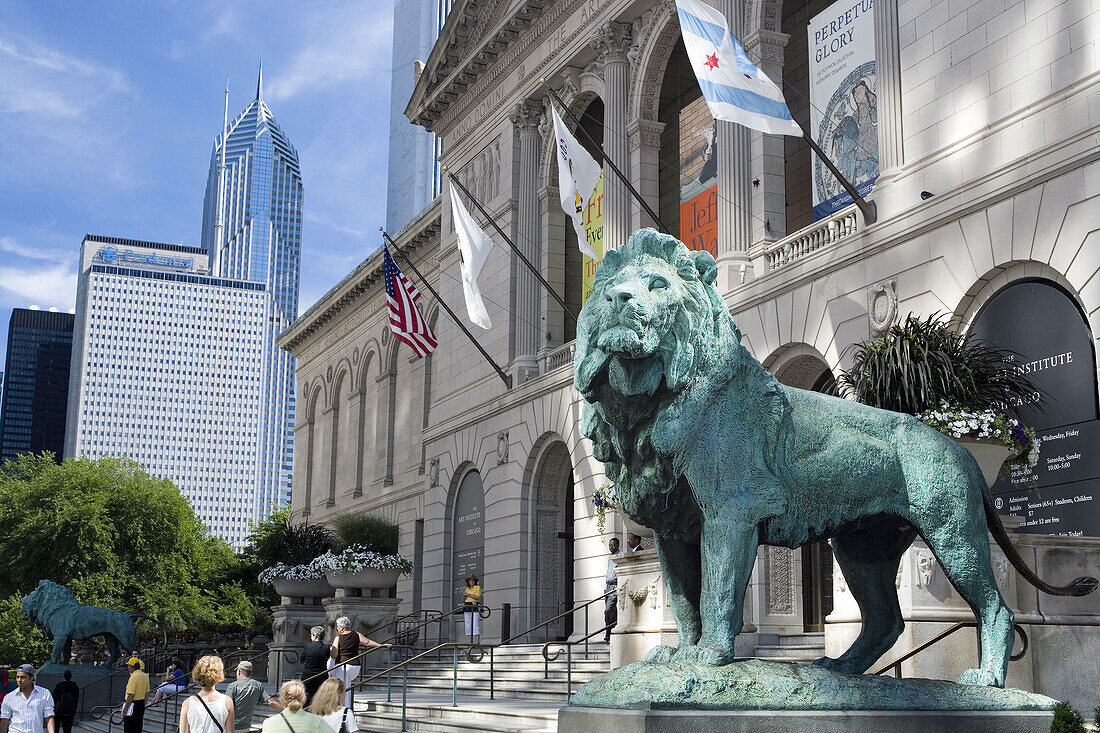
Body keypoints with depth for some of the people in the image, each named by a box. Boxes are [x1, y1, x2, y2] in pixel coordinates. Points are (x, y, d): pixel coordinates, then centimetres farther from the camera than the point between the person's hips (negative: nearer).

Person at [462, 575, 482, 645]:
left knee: (475, 625, -14)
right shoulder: (466, 589, 19)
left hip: (475, 607, -6)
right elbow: (463, 600, 20)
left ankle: (477, 642, -20)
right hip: (467, 607, 6)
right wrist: (463, 595, 0)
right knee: (468, 626, 0)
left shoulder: (477, 587, 5)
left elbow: (477, 597, -10)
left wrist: (467, 594, -8)